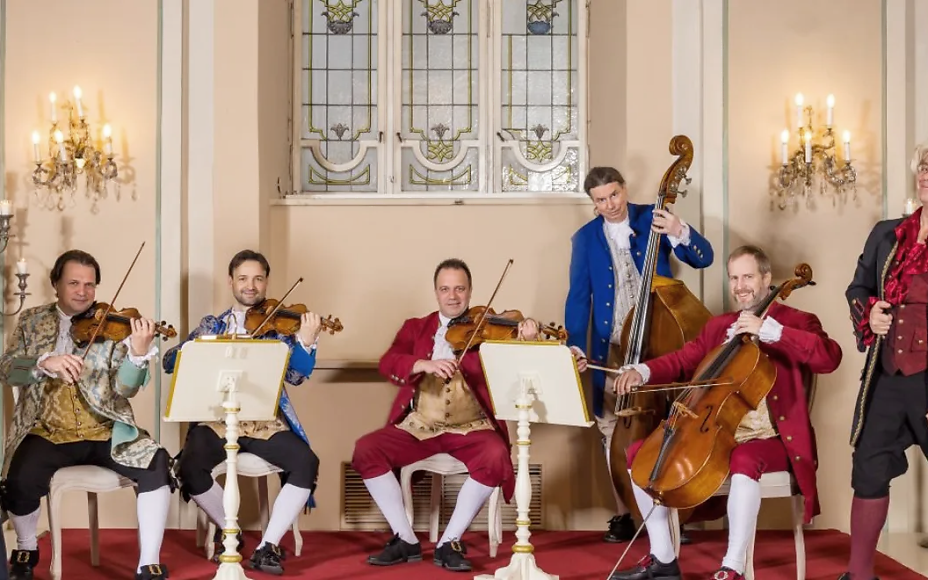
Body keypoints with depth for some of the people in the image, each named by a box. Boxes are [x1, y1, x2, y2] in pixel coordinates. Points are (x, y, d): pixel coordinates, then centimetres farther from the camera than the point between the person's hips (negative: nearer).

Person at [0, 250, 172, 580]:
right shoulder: (32, 321, 8)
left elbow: (124, 389, -8)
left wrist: (139, 353, -28)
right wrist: (45, 363, -25)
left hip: (105, 433, 0)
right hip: (47, 433, 1)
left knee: (156, 465, -26)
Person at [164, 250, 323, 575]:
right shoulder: (211, 325, 15)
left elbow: (296, 375, -3)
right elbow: (171, 361, 6)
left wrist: (306, 342, -22)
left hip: (267, 421, -1)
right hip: (217, 420, 1)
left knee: (306, 463, -27)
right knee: (189, 466, -28)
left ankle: (268, 546, -13)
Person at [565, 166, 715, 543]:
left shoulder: (652, 219, 2)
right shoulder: (585, 238, 6)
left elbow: (703, 258, -5)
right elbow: (578, 297, 2)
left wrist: (679, 232, -24)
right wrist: (575, 345, -11)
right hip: (612, 347, 2)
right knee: (611, 425, 3)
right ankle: (623, 514, 15)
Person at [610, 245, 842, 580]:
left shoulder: (796, 322, -2)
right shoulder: (717, 327, 17)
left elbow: (829, 358, -21)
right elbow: (682, 361, 13)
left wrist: (770, 330, -26)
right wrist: (642, 371, -9)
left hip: (770, 439, -7)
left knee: (744, 461, -40)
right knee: (640, 452, -1)